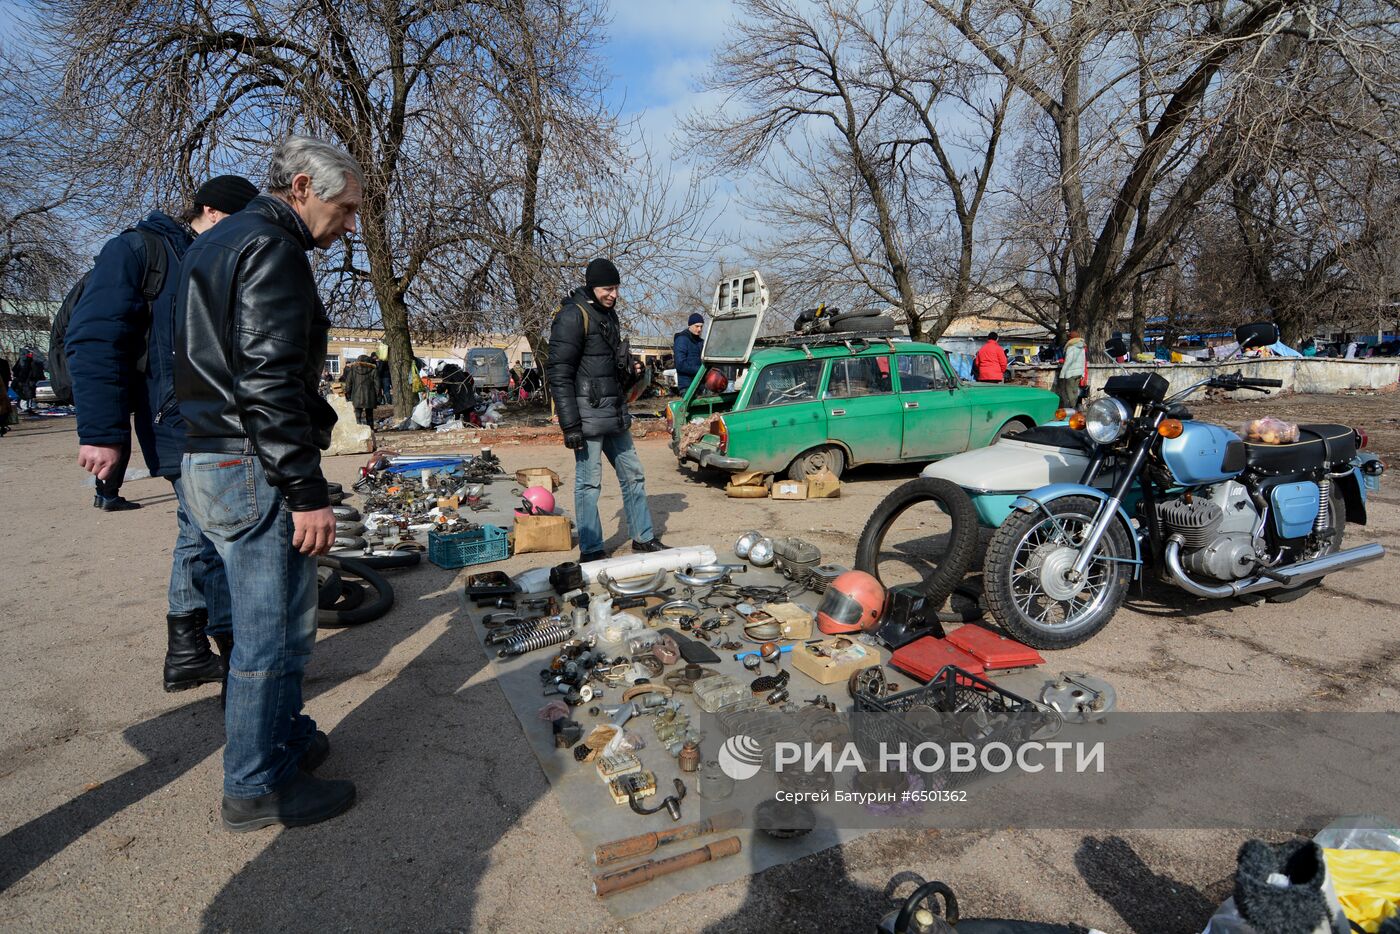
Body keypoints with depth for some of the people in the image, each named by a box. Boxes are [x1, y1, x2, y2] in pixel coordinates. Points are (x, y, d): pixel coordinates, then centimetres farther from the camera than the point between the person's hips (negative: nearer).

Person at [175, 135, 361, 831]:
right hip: (255, 468, -11)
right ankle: (257, 788, 13)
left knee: (277, 618, 20)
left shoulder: (217, 244, 20)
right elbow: (268, 381, -23)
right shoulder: (272, 248, -13)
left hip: (213, 461, 11)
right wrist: (308, 491, -21)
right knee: (274, 631, -1)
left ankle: (286, 737, 35)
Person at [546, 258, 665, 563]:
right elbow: (559, 374, -17)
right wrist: (570, 425, -21)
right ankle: (591, 550, 10)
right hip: (588, 414, -9)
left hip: (615, 413, 9)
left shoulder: (609, 313, 15)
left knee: (633, 475, 15)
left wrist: (631, 371, 6)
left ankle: (643, 537, 27)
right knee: (589, 483, -1)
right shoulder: (573, 316, -12)